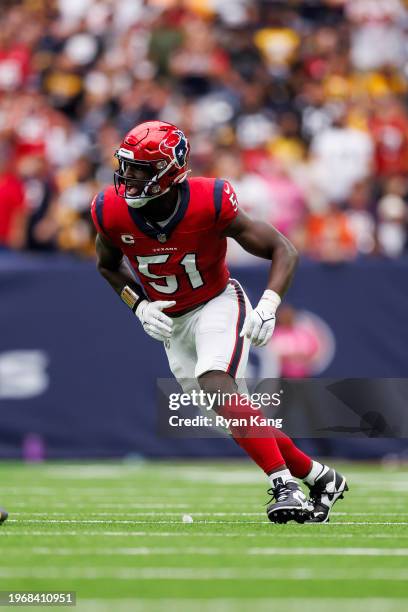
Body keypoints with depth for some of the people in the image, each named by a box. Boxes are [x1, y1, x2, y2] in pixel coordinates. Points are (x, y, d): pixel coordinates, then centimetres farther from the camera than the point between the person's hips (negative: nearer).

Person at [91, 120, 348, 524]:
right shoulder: (113, 213, -15)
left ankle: (285, 486, -30)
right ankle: (318, 478, 20)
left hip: (217, 304, -5)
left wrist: (267, 308, -30)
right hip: (171, 322, 5)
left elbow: (283, 251, -16)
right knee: (237, 416, 5)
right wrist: (139, 305, -8)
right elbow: (108, 266, 9)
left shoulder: (209, 204, -25)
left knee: (217, 387, -30)